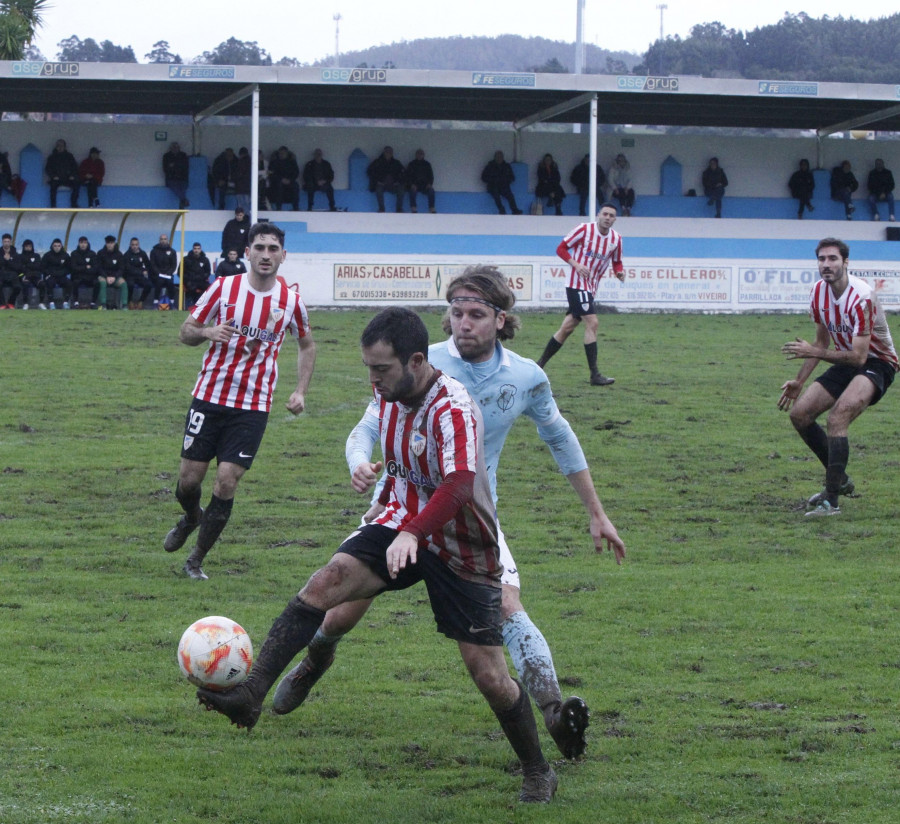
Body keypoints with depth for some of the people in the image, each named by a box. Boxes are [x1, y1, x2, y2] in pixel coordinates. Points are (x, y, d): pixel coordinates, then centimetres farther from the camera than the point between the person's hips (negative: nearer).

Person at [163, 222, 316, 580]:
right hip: (210, 397, 0)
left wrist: (300, 391, 6)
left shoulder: (290, 301, 0)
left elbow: (307, 345, 18)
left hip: (253, 406, 0)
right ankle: (191, 518, 39)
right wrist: (208, 332, -20)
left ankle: (196, 560, 9)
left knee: (226, 483, -9)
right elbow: (186, 331, 3)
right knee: (189, 478, 2)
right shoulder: (224, 288, -4)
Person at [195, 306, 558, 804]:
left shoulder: (452, 409, -27)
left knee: (488, 672, -4)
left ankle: (537, 772, 20)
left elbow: (459, 484, -45)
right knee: (327, 581, -21)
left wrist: (412, 533, -56)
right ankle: (250, 695, -29)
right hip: (402, 526, 6)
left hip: (462, 552, -6)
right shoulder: (389, 393, -2)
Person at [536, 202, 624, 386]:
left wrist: (620, 272, -6)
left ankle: (540, 365, 23)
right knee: (592, 323, -17)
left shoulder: (616, 239, 5)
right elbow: (561, 248, -4)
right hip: (577, 284, -7)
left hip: (590, 288, 7)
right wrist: (576, 264, -19)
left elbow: (617, 262, 17)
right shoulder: (584, 229, -9)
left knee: (567, 327, 10)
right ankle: (595, 375, -17)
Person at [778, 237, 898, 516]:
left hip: (876, 363, -9)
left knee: (837, 417, -31)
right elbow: (822, 342, 13)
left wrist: (814, 352, -30)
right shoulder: (819, 292, -2)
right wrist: (799, 382, 11)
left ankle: (831, 501, -31)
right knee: (799, 413, 1)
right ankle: (839, 480, 19)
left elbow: (859, 357, -29)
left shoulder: (861, 297, -27)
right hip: (846, 363, 9)